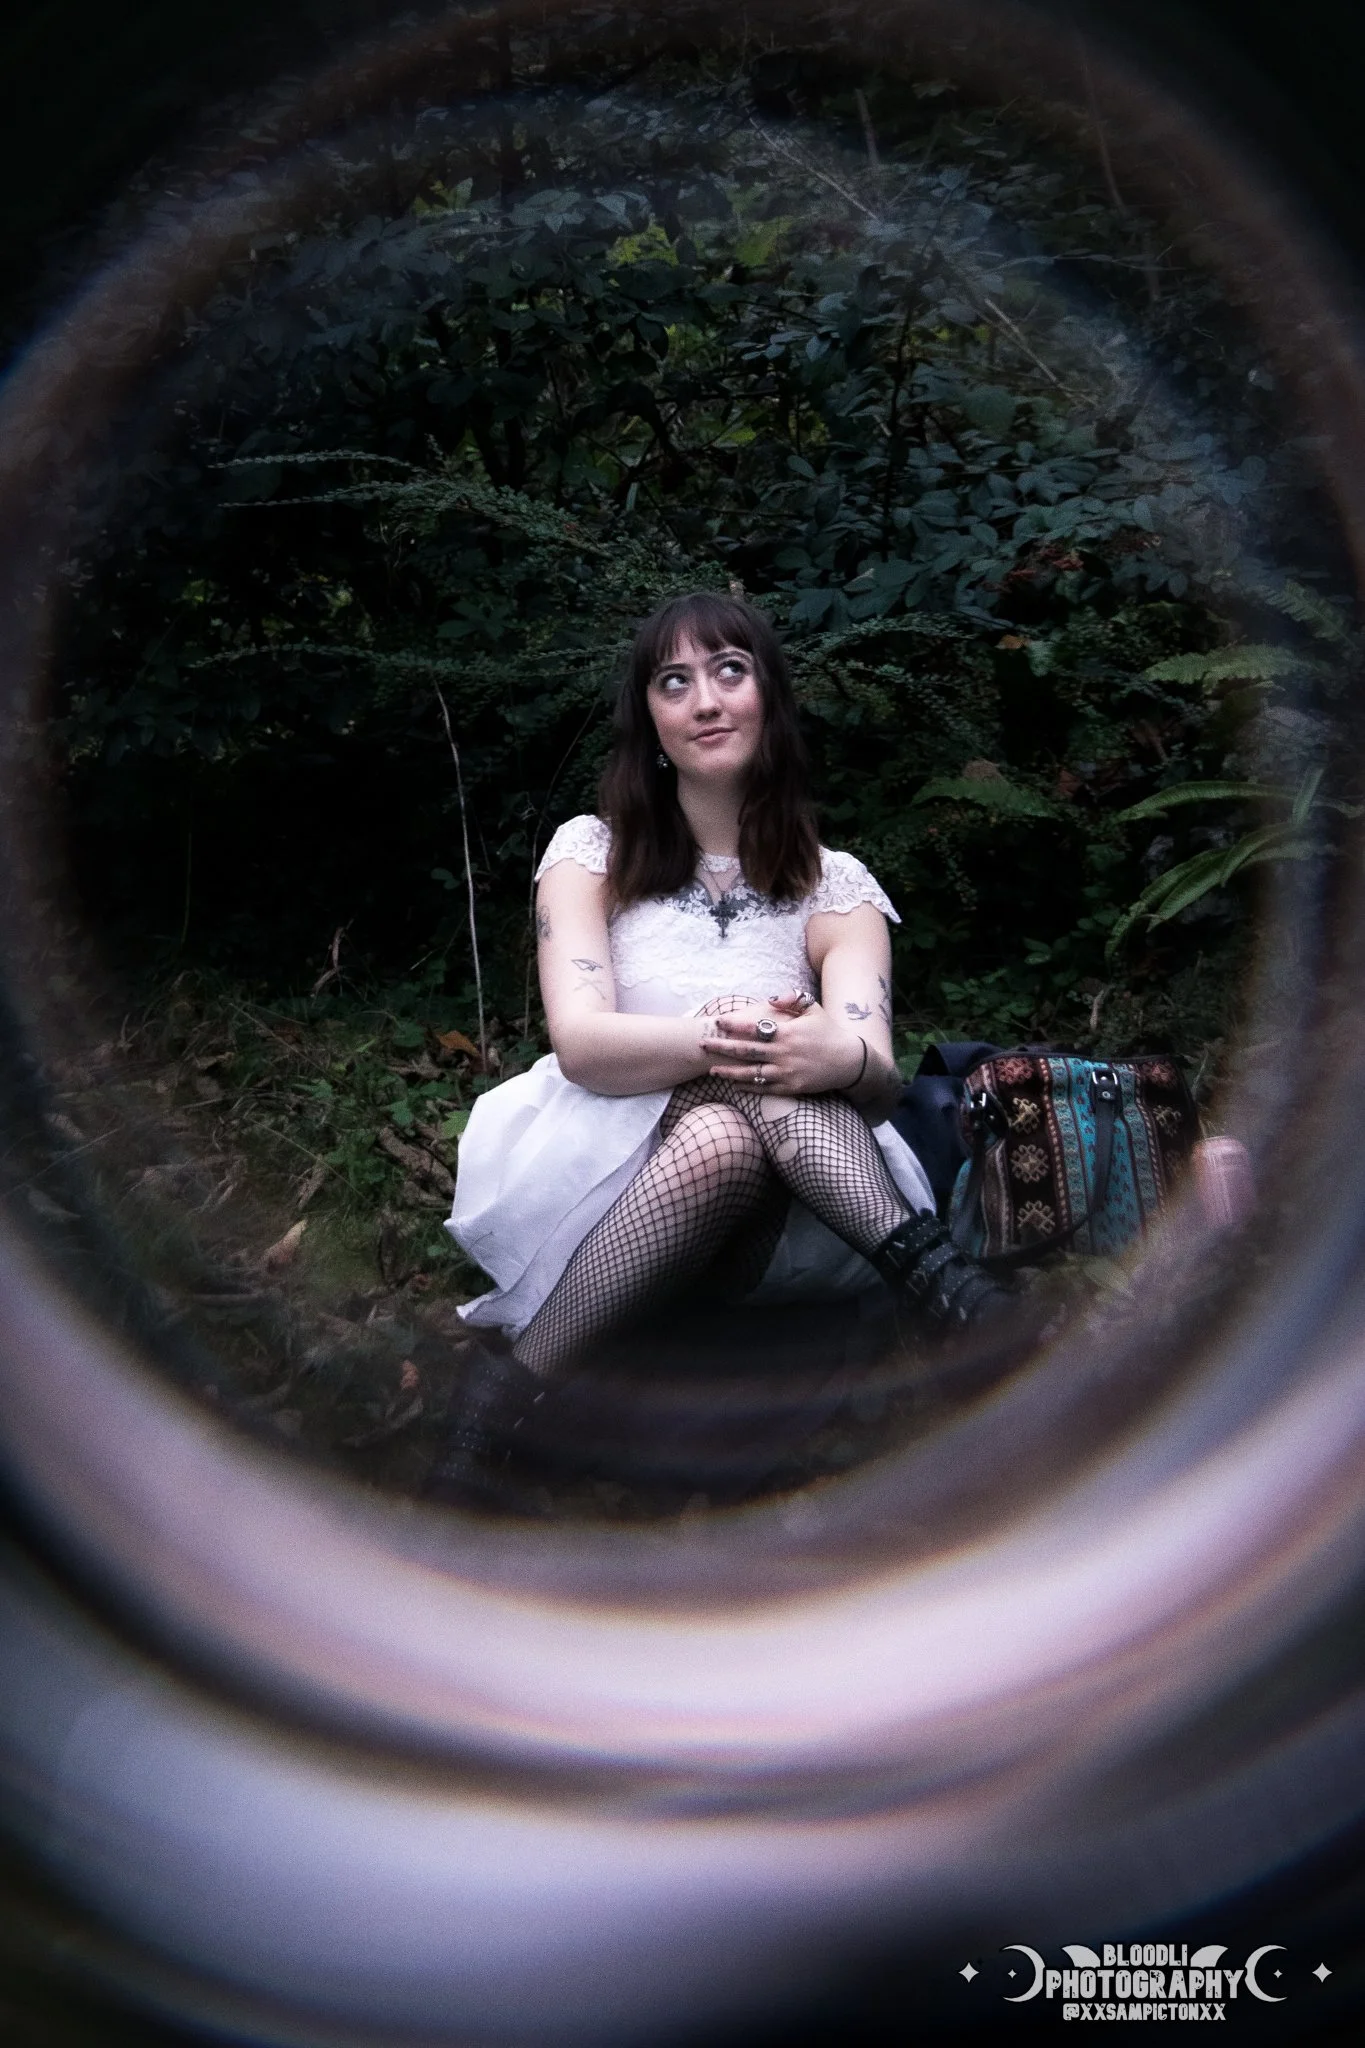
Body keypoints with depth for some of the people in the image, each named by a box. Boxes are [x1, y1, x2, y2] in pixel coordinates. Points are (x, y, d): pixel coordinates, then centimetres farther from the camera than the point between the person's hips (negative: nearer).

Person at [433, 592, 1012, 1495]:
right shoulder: (592, 852, 5)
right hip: (603, 1186, -1)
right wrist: (715, 1040, -32)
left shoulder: (834, 885, 8)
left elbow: (878, 1076, -9)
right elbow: (580, 1043, -12)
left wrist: (841, 1057, -35)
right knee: (719, 1131, -35)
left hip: (775, 1214, 1)